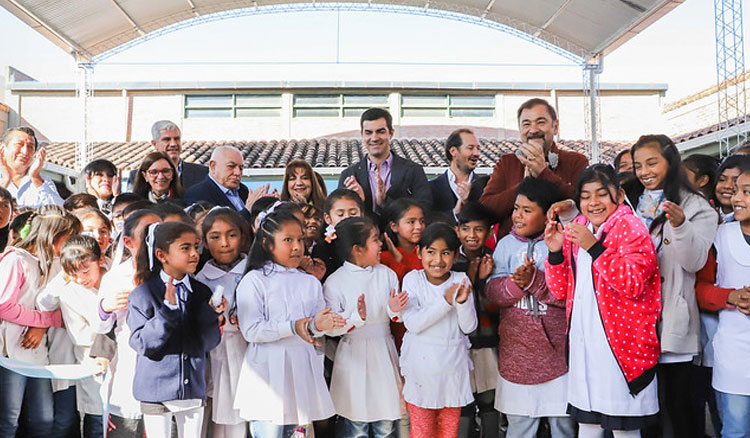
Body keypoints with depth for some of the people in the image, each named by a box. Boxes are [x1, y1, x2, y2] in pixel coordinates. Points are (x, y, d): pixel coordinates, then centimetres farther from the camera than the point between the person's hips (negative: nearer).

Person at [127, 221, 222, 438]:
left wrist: (211, 312, -17)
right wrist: (168, 308, -24)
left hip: (194, 389, 4)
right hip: (157, 391, -4)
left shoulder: (201, 292, 1)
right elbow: (142, 344, -15)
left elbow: (210, 343, 0)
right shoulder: (142, 295, -10)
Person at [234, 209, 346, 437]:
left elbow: (317, 322, 6)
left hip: (303, 367, 5)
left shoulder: (310, 282, 11)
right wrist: (292, 327, -22)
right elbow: (251, 331, -12)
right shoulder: (253, 281, -5)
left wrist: (317, 325, -18)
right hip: (269, 370, -4)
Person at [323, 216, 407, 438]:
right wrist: (357, 316, -27)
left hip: (384, 353, 3)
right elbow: (330, 327, -13)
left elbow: (398, 317, 7)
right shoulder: (335, 282, -8)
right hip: (354, 357, -3)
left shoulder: (387, 274, 3)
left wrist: (394, 310, -15)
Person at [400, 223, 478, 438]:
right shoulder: (412, 279, -9)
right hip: (421, 363, -2)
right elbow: (412, 323, -18)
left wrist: (462, 302, -24)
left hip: (453, 364, 2)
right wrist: (445, 301, -25)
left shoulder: (461, 281, -5)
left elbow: (469, 327, -5)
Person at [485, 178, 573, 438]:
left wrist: (534, 280, -23)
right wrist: (516, 283, -22)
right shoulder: (507, 244, 6)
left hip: (557, 349, -2)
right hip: (517, 350, 2)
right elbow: (492, 291, -4)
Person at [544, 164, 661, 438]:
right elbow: (561, 290, 11)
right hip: (582, 342, 6)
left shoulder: (630, 227, -6)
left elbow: (633, 284, -20)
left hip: (620, 342, -5)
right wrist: (555, 252, -5)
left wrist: (594, 247, -26)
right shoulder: (575, 231, 11)